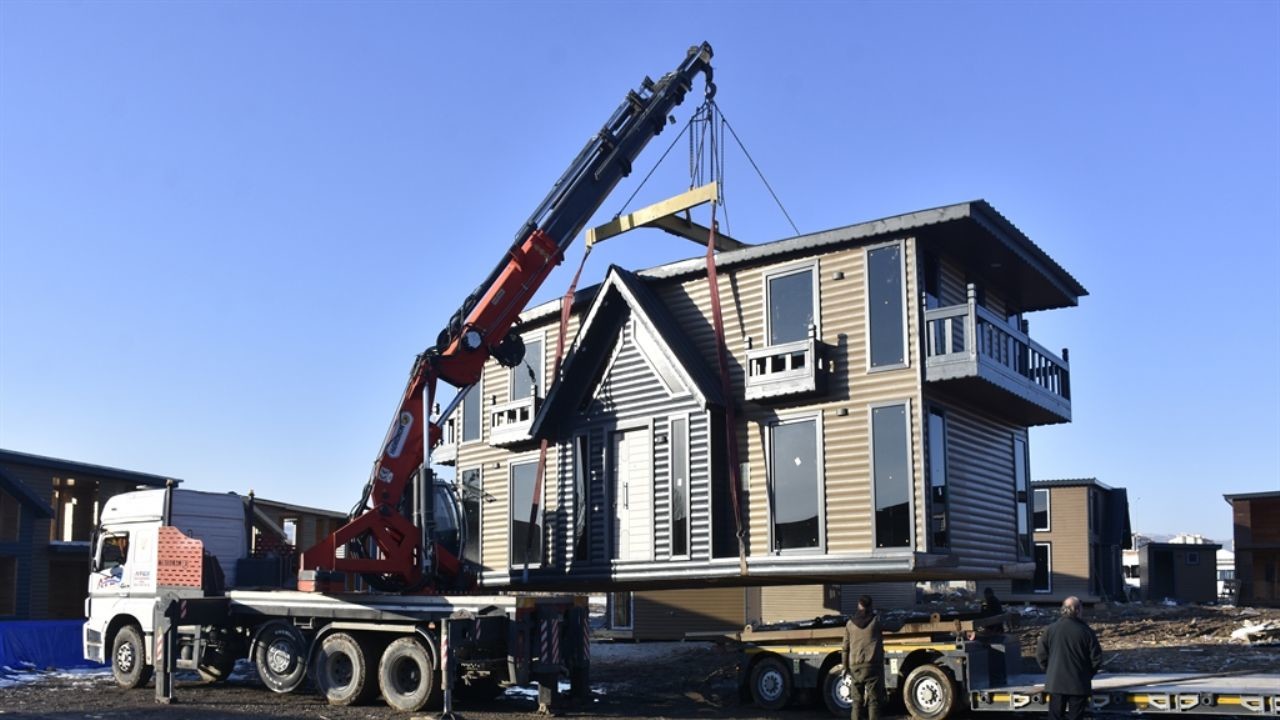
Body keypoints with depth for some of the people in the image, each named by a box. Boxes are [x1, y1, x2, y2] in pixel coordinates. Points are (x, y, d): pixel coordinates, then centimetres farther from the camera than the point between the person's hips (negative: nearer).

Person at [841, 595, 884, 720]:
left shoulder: (850, 623, 6)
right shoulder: (876, 620, -1)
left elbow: (845, 648, 8)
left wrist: (846, 667, 15)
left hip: (855, 666, 2)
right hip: (872, 665, -2)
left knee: (857, 701, 9)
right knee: (873, 700, 0)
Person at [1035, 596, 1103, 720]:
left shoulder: (1051, 629, -3)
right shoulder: (1086, 631, -9)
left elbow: (1041, 653, 1)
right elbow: (1096, 657, -4)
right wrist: (1089, 674, 13)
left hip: (1055, 683, 2)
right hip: (1079, 684, -1)